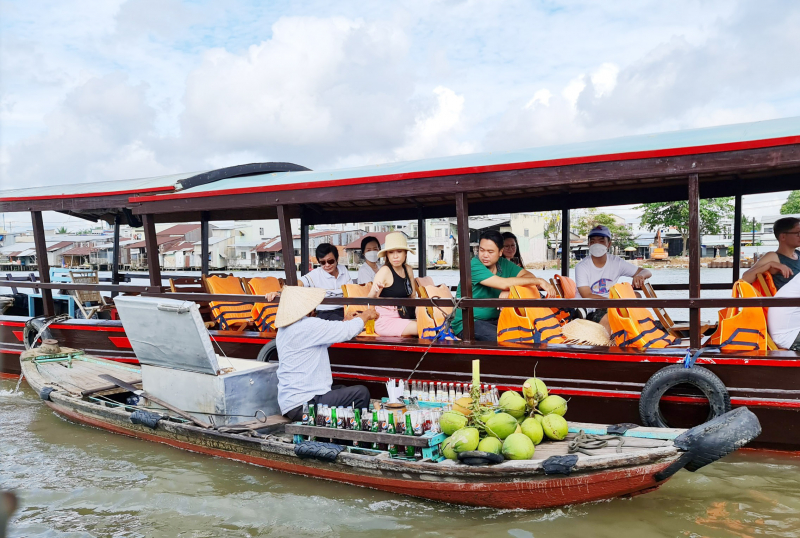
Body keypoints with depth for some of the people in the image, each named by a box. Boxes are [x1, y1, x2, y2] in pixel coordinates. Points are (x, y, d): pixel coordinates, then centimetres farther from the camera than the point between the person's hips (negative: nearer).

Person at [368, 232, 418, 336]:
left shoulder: (408, 270, 9)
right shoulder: (385, 271, -11)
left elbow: (413, 296, 20)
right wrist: (375, 291, -37)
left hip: (402, 319, 7)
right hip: (385, 321, -7)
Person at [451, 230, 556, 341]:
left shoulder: (503, 263, 8)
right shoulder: (474, 265, -15)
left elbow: (528, 276, -2)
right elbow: (504, 284, -24)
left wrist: (510, 288, -23)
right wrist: (538, 281, -20)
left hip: (493, 320, 7)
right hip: (466, 323, -7)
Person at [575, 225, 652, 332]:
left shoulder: (616, 262, 2)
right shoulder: (581, 267, -9)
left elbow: (647, 272, 4)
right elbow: (587, 297, -16)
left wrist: (640, 275, -22)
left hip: (612, 308, 5)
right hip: (590, 311, -5)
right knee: (607, 317, -33)